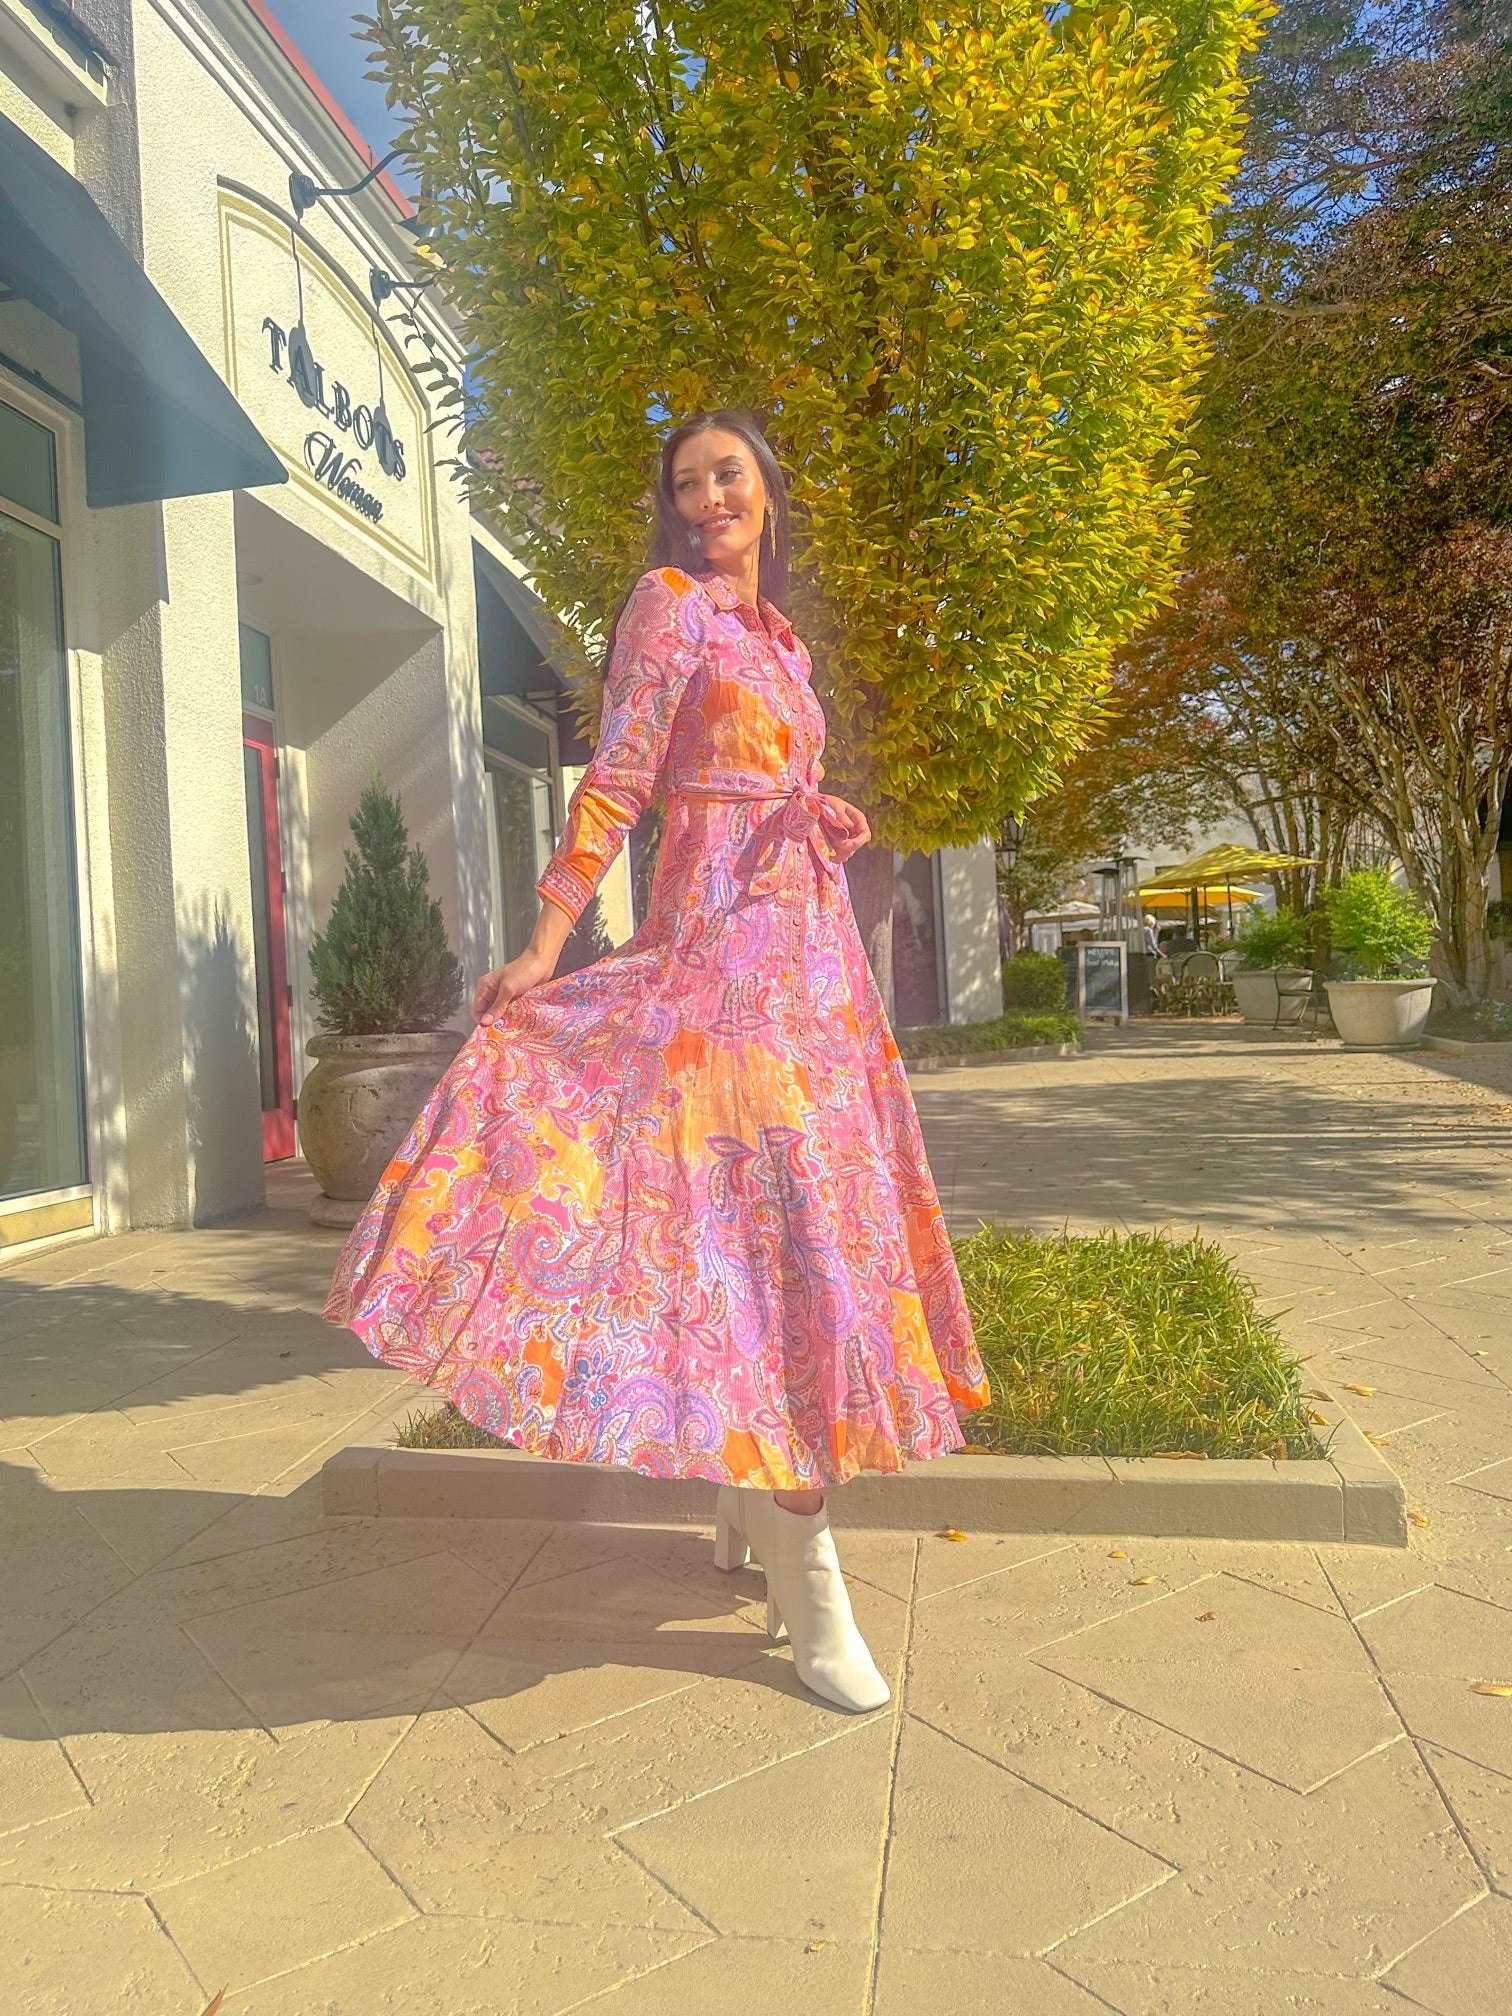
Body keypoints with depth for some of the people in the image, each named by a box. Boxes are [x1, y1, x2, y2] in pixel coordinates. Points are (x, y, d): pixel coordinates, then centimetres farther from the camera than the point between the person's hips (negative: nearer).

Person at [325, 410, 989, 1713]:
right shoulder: (668, 604, 1)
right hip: (720, 939, -8)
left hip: (811, 942, 9)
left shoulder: (774, 632, 22)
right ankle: (808, 1582, -8)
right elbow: (617, 778, -8)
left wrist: (835, 822, 5)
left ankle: (755, 1508, 23)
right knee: (757, 1211, -13)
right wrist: (543, 945, -15)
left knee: (811, 1209, 9)